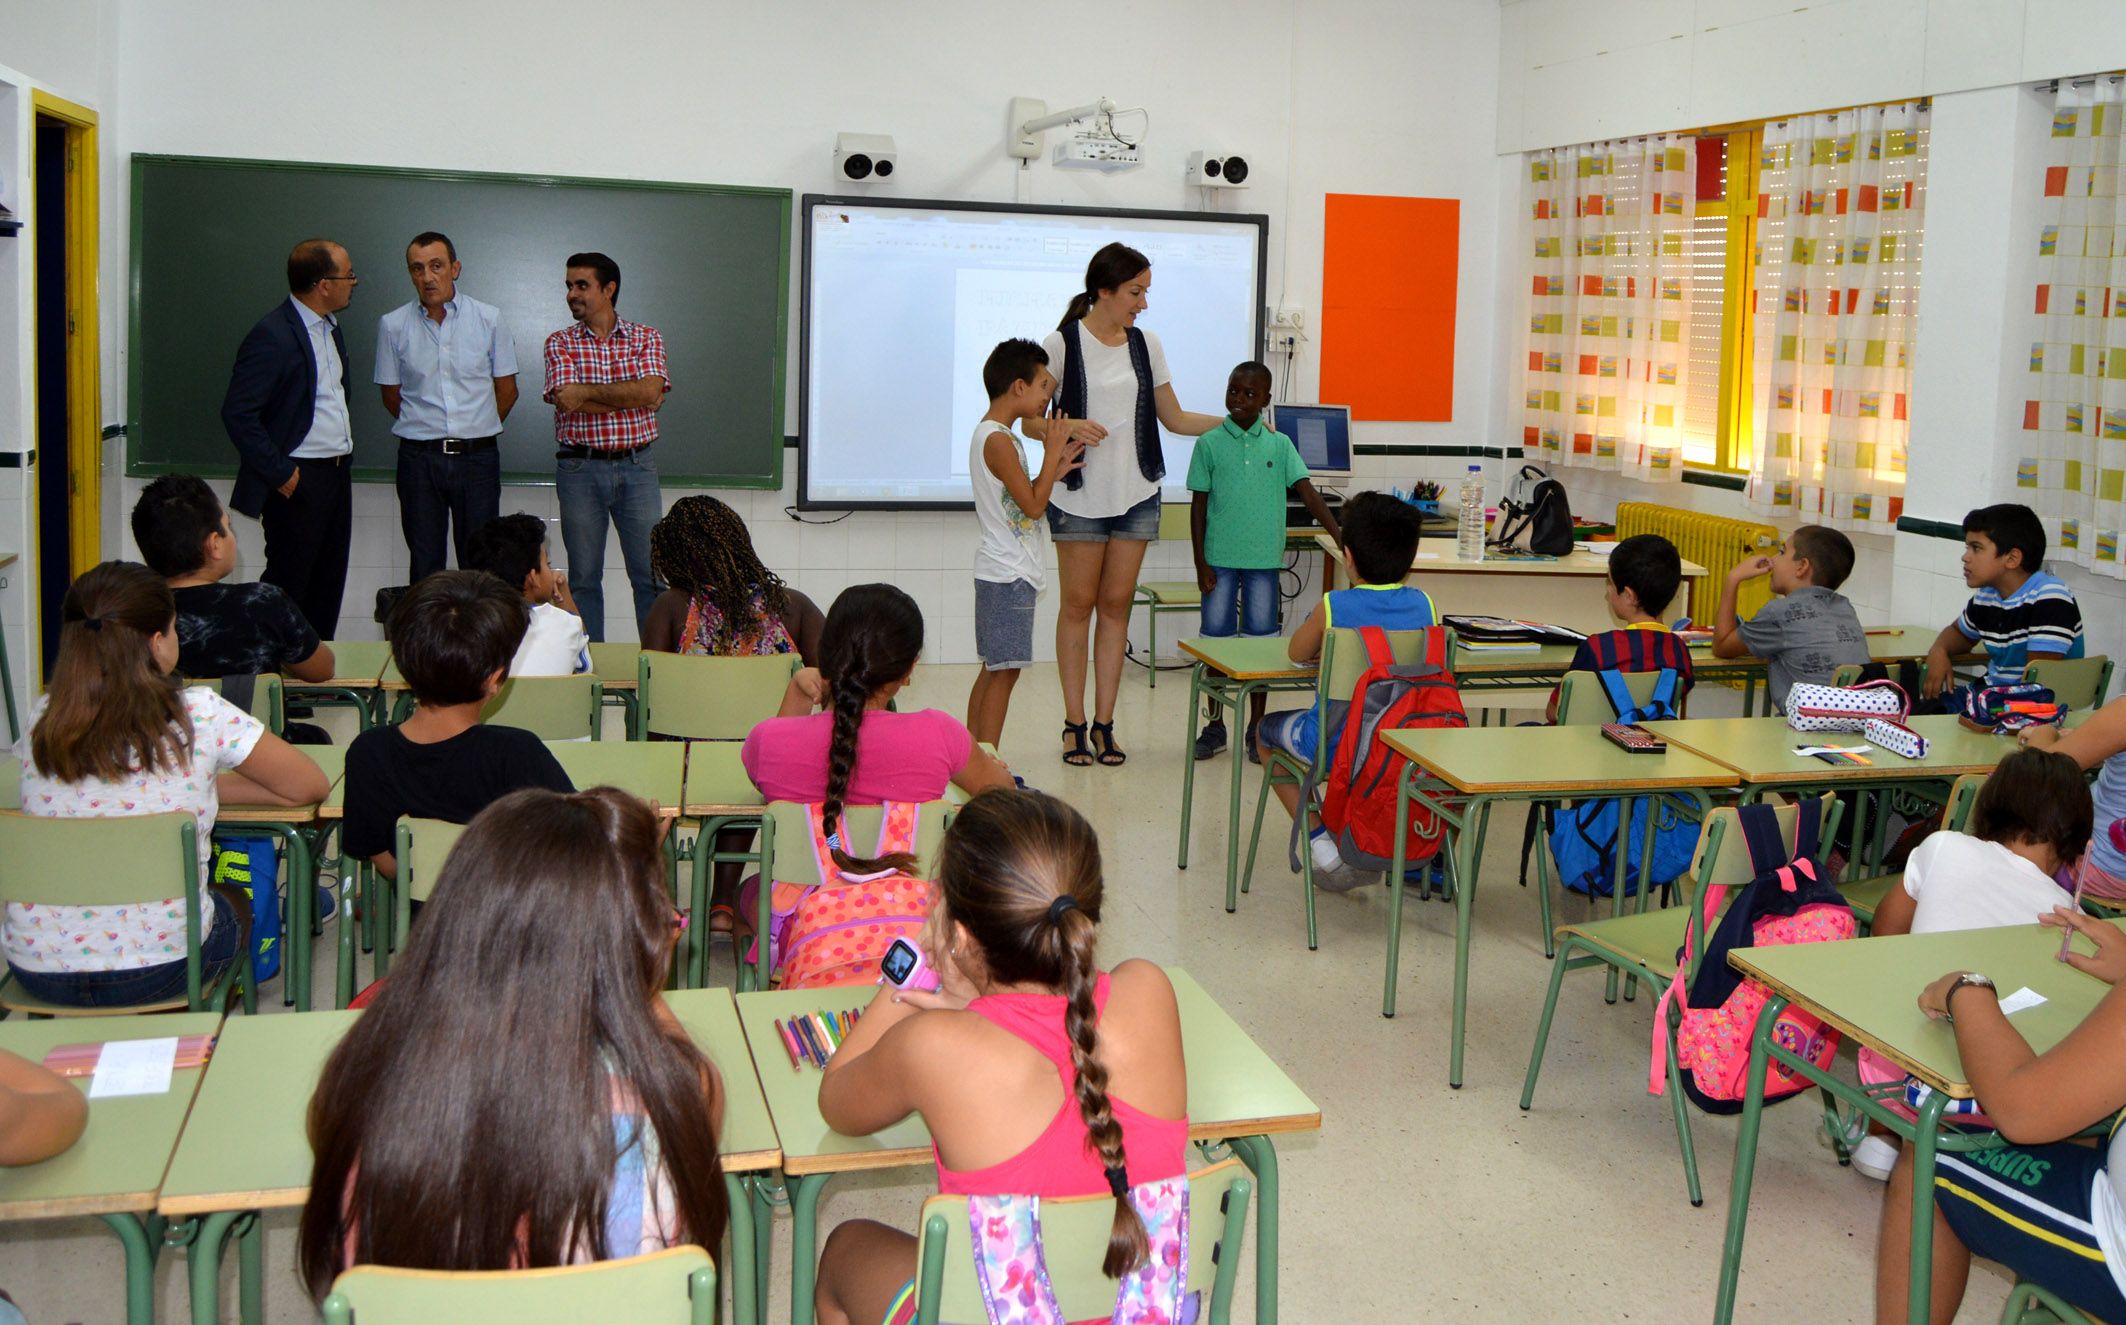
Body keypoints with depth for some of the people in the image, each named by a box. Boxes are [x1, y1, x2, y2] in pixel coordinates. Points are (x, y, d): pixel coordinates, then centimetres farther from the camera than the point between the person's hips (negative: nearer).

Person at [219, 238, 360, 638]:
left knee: (329, 583, 12)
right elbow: (238, 413, -19)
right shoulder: (272, 335, -16)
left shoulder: (330, 328, 12)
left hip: (336, 473, 9)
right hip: (299, 481, -9)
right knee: (288, 582, -2)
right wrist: (280, 473, -18)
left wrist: (345, 447, 15)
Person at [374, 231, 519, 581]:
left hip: (478, 457, 0)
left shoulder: (489, 319, 1)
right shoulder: (393, 325, 2)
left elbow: (506, 391, 8)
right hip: (419, 459, 1)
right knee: (424, 565, 5)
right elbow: (391, 395, 11)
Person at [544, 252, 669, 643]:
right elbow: (569, 401, -11)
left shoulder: (646, 338, 6)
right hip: (579, 468, 0)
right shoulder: (560, 342, 5)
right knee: (584, 577, 5)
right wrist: (630, 397, -11)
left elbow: (651, 391, -13)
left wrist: (586, 391, -12)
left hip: (636, 467, 0)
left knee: (652, 574, 1)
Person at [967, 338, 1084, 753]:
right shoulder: (998, 440, -17)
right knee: (1004, 671, -7)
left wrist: (1054, 470, 14)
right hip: (1008, 574, -10)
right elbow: (1033, 505, -17)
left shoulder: (994, 435, 15)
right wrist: (1051, 454, -8)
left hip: (1003, 573, 10)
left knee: (994, 669, 13)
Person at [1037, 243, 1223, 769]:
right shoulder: (1061, 344, -4)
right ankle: (1074, 722, 9)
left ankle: (1104, 722, 10)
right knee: (1078, 604, 0)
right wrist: (1068, 428, -22)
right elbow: (1031, 422, -3)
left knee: (1117, 604, 5)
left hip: (1136, 493, 4)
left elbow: (1173, 418, 15)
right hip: (1080, 495, -4)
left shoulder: (1146, 345, 10)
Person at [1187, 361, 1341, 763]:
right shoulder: (1209, 444, 0)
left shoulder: (1279, 444, 3)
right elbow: (1198, 506, 2)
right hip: (1220, 559, -1)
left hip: (1264, 560, 1)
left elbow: (1307, 492, -2)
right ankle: (1215, 726, 18)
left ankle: (1256, 729, 17)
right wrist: (1201, 564, -3)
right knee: (1216, 640, 5)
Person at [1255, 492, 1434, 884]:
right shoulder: (1423, 604, -5)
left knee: (1266, 730, 26)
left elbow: (1296, 653, 3)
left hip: (1336, 746, -4)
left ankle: (1321, 842, 14)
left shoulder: (1332, 606, -16)